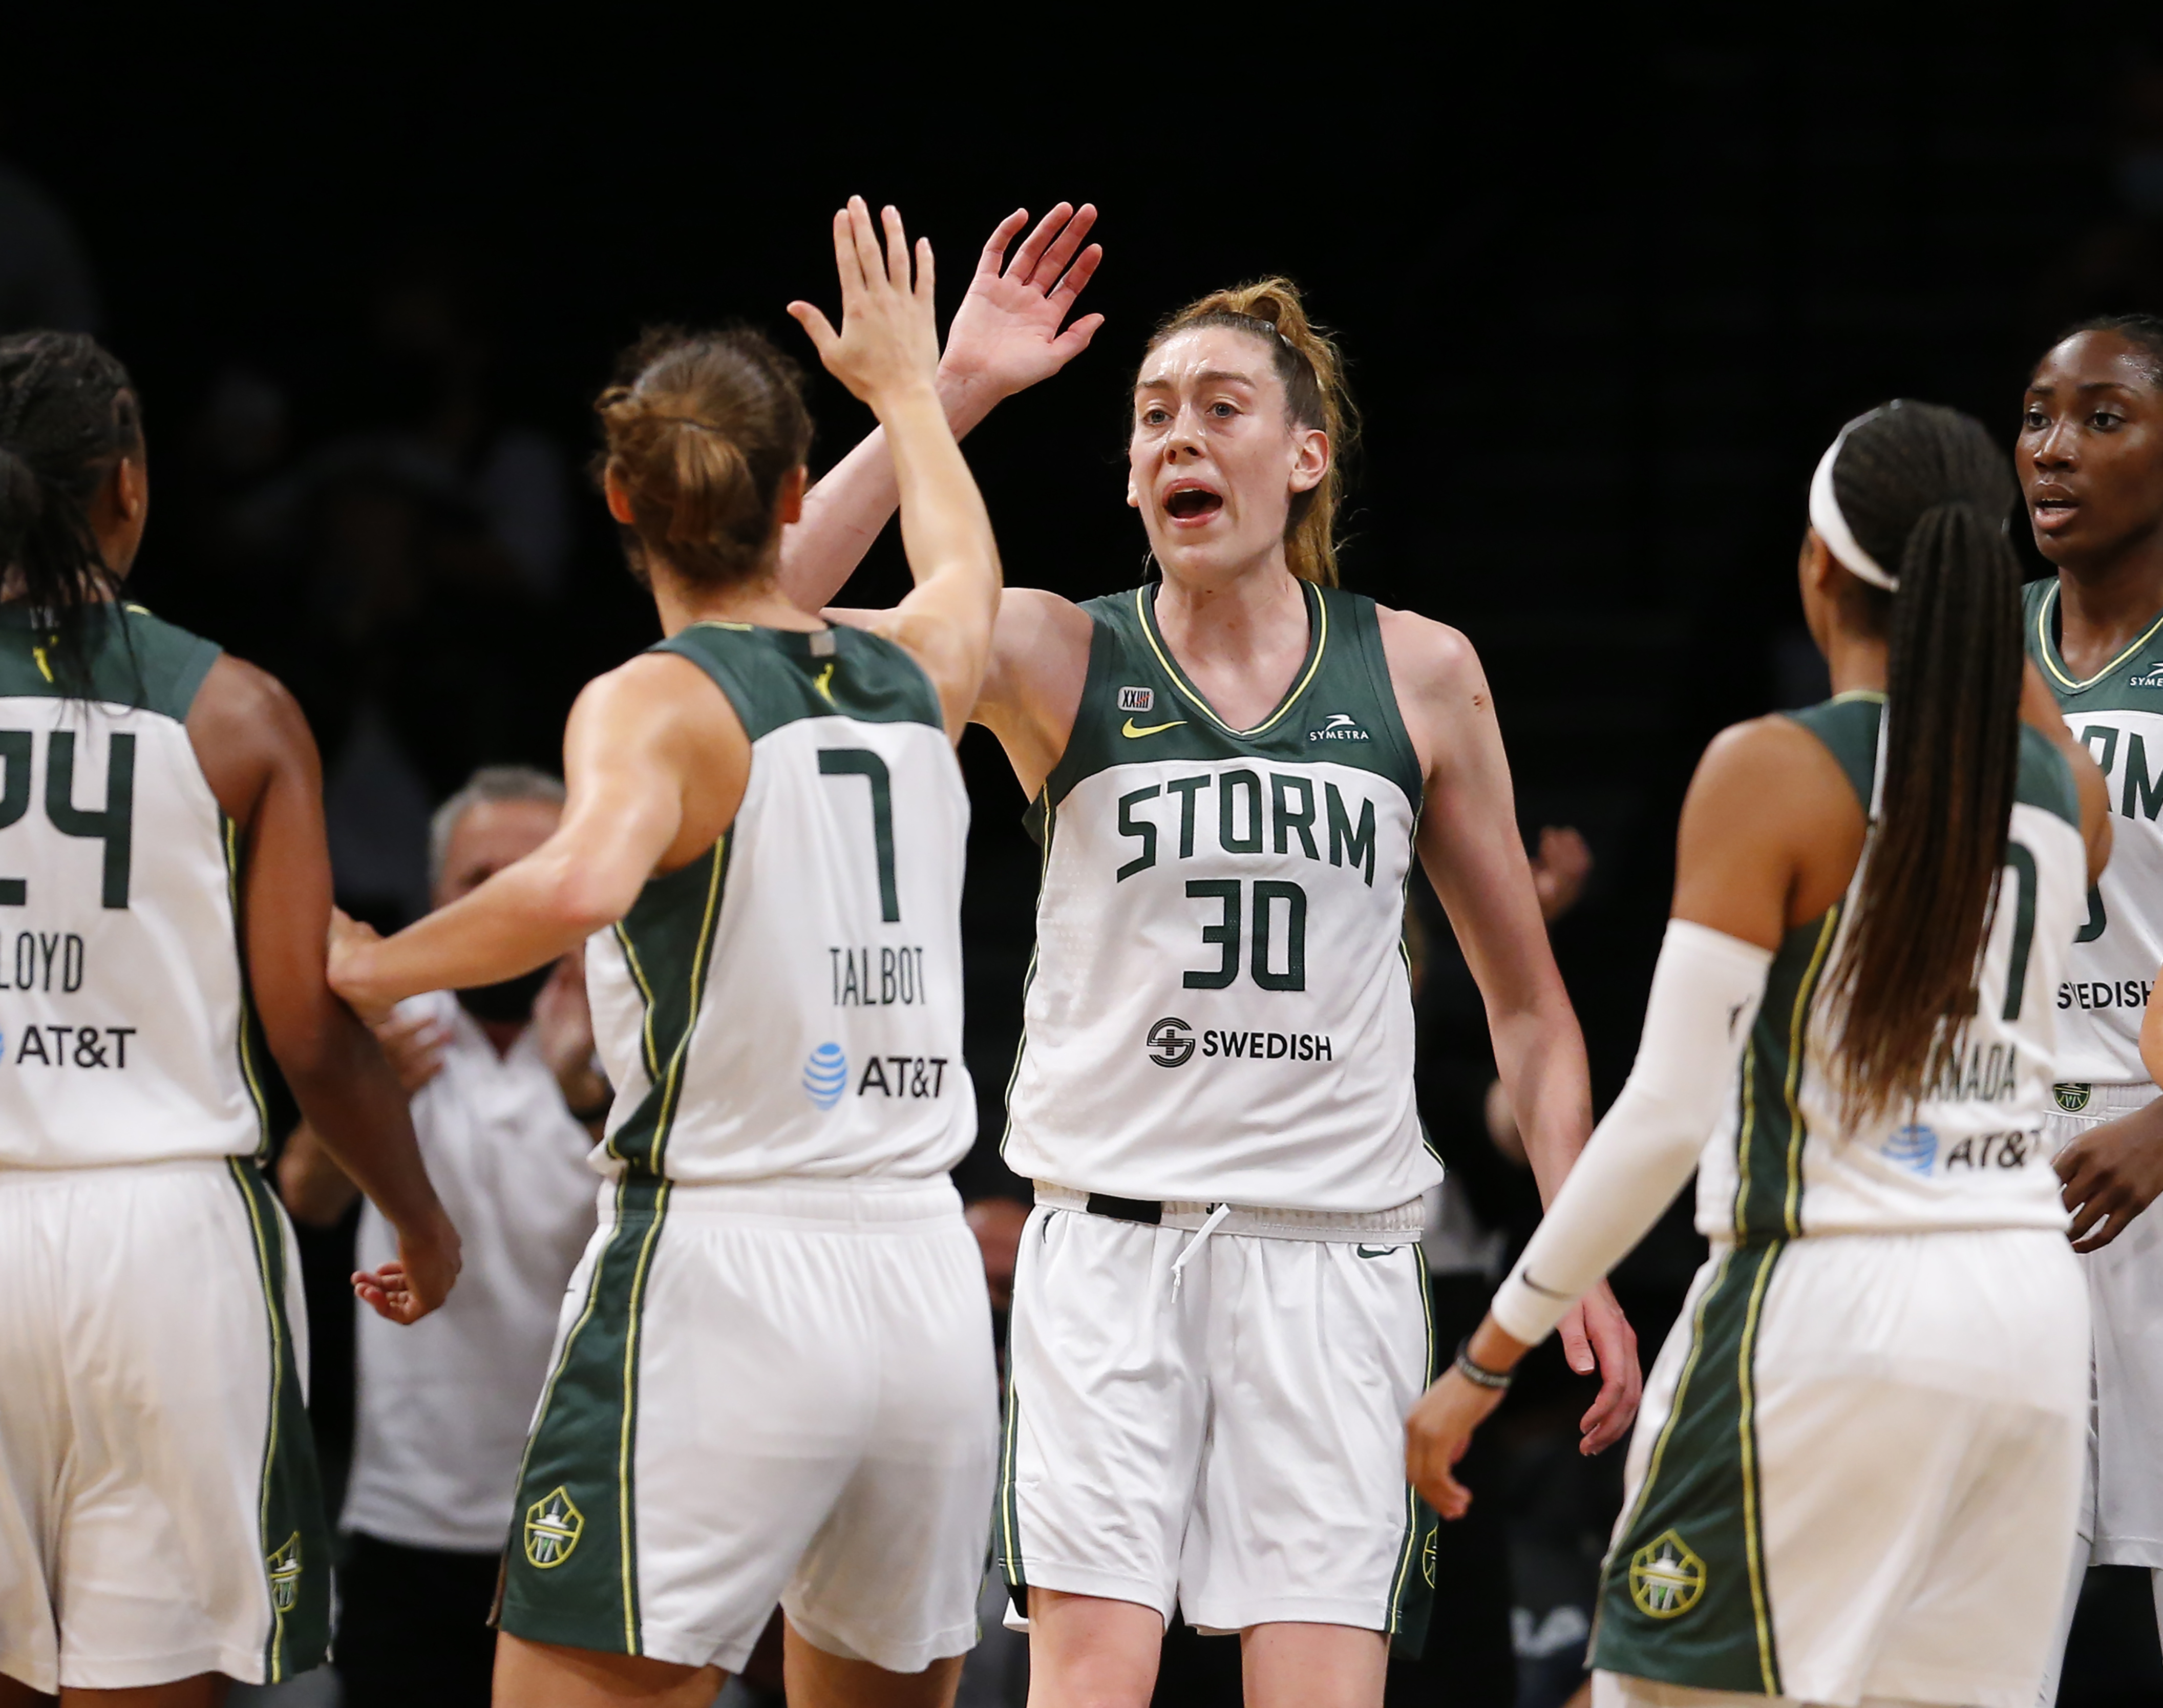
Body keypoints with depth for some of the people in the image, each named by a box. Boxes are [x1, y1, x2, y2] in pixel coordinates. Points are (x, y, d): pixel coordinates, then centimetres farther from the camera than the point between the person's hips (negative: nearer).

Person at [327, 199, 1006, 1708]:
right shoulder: (914, 677, 11)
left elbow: (580, 882, -28)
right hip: (926, 1283, 6)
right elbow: (966, 573, 37)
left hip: (717, 1260, -6)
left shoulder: (658, 704, -7)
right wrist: (911, 389, 53)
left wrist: (370, 972, -13)